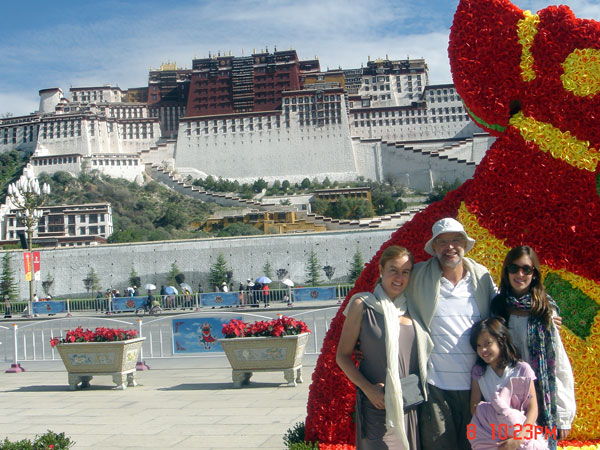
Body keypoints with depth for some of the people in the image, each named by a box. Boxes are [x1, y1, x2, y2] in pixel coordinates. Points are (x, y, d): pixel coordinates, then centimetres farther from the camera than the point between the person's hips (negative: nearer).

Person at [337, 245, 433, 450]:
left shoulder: (411, 307, 9)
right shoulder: (363, 305, -3)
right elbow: (342, 356, -2)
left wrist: (422, 391, 3)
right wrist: (367, 388, -14)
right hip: (377, 404, -4)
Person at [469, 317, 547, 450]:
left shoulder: (522, 369, -1)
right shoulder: (478, 372, 7)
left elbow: (533, 409, -5)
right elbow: (474, 409, 2)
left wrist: (518, 438, -19)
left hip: (523, 435, -2)